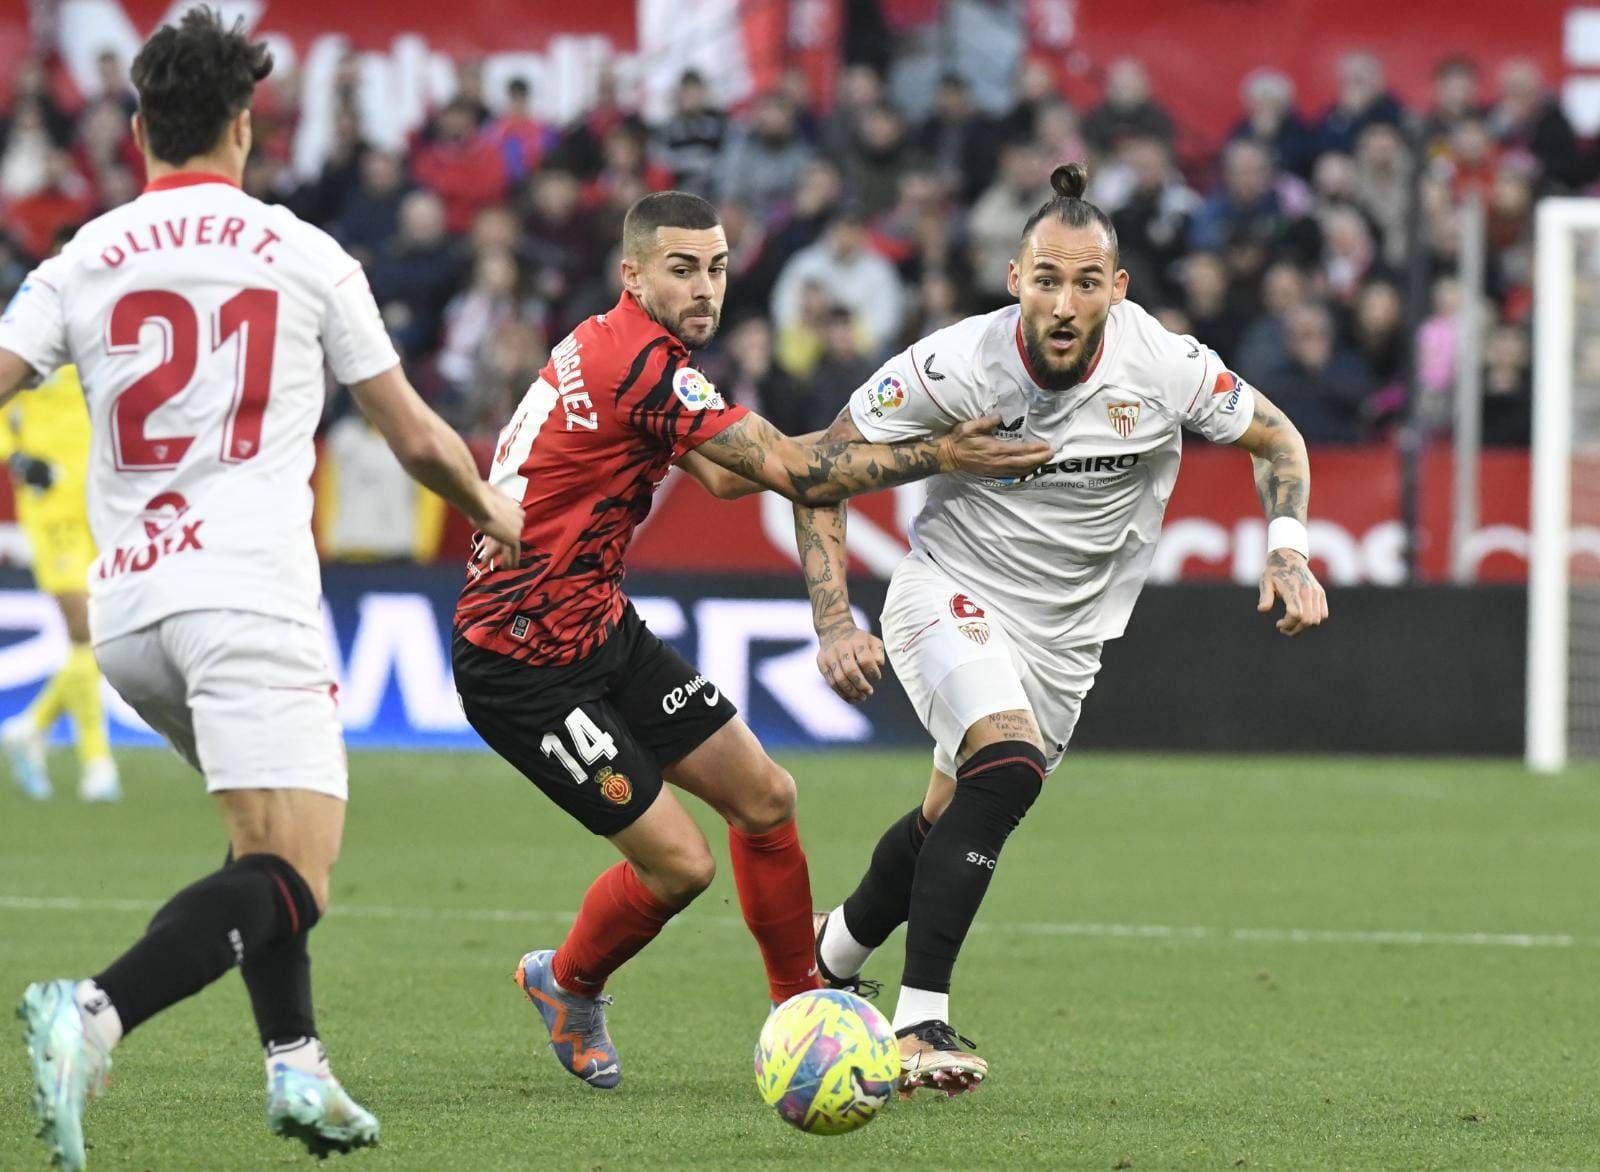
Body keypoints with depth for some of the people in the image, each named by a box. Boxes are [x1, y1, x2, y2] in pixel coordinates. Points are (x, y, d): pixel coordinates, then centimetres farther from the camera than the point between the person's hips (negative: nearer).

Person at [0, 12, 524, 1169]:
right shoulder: (306, 257, 5)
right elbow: (416, 437, 12)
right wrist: (494, 511, 31)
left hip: (125, 610, 5)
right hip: (248, 596, -5)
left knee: (270, 841, 27)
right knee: (292, 880, -13)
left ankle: (296, 1063, 19)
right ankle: (94, 1012, -35)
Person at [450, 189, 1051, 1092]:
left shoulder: (610, 345, 8)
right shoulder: (643, 366, -23)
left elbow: (725, 474, 21)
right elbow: (798, 476, -24)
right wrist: (941, 456, -17)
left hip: (600, 628, 10)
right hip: (524, 666, -10)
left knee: (765, 796, 9)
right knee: (679, 862, -9)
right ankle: (567, 985, 20)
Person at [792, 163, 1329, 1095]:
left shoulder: (1164, 368, -16)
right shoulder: (957, 365, -22)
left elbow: (1275, 438, 3)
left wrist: (1288, 553, -13)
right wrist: (836, 624, -19)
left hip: (1064, 637, 4)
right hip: (952, 592, -4)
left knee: (955, 822, 15)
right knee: (1010, 767, -30)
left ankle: (830, 954, 46)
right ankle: (920, 1023, -28)